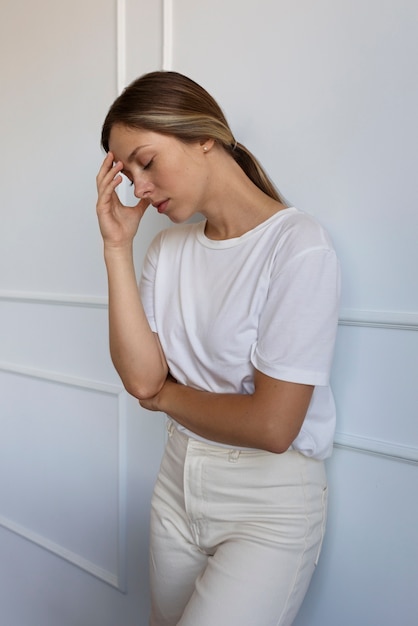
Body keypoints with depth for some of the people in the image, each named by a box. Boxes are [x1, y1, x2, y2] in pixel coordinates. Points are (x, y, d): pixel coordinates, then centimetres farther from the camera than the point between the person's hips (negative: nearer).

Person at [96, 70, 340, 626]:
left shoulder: (299, 245, -19)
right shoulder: (169, 248, 2)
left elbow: (271, 425, -23)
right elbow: (141, 376, -9)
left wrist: (164, 396, -7)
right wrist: (117, 247, -11)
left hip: (270, 501, -5)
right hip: (179, 481, 6)